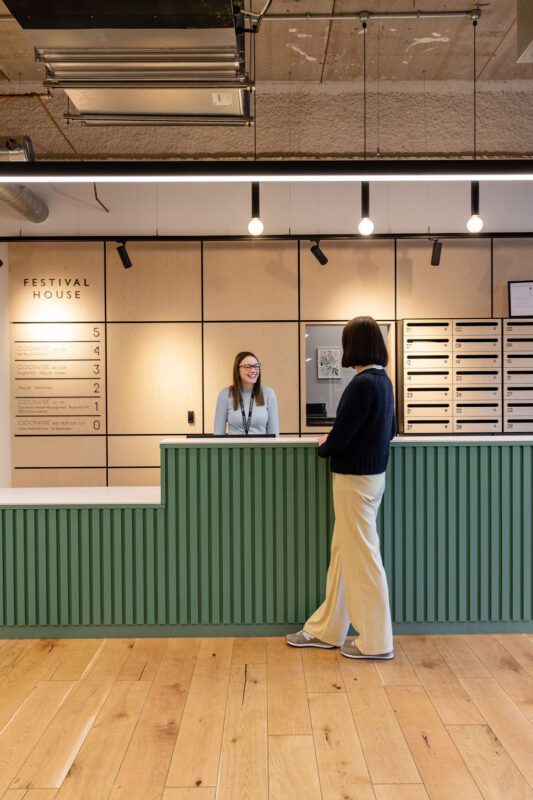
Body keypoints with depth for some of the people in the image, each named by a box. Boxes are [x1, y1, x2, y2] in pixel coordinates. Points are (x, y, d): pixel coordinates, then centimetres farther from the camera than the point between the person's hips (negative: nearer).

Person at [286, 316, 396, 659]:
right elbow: (390, 430, 18)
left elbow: (339, 437, -20)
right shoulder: (383, 380, 8)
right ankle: (326, 629, 29)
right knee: (343, 553, 16)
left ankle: (375, 641, 17)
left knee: (362, 557, 2)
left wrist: (323, 446, 3)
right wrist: (334, 441, 12)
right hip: (370, 474, 9)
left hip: (356, 479, -9)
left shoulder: (363, 384, -20)